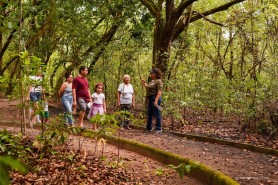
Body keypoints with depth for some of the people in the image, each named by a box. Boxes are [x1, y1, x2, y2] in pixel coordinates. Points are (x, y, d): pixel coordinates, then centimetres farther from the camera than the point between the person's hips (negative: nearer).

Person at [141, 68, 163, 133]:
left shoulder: (158, 81, -11)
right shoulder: (152, 81, 17)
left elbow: (159, 92, -20)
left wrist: (156, 100, -27)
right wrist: (144, 84, 14)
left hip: (155, 98, -10)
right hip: (150, 99, 10)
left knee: (157, 114, -4)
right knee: (149, 114, 14)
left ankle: (159, 128, 3)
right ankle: (149, 128, 23)